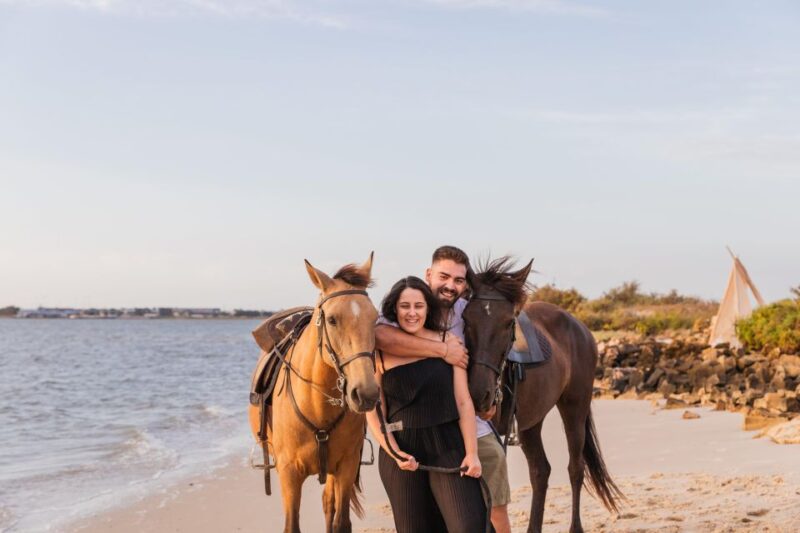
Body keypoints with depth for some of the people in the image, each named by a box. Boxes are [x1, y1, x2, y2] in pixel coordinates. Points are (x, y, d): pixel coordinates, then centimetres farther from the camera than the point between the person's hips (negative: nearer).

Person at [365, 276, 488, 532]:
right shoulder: (380, 353, 0)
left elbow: (463, 402, 0)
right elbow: (374, 413, 0)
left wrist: (472, 453, -7)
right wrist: (395, 453, -13)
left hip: (448, 447, 0)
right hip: (401, 452, 1)